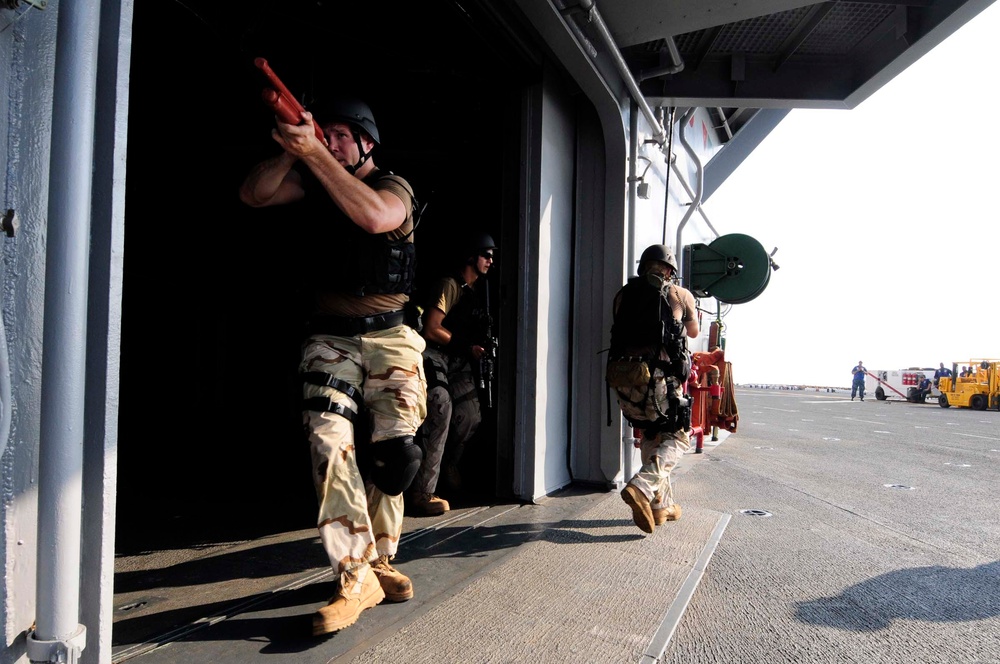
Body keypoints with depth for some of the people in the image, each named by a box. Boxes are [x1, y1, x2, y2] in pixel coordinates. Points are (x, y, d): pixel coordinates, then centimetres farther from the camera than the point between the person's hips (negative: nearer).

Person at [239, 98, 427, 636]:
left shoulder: (394, 187, -1)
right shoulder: (312, 184, 10)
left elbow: (373, 216, -24)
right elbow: (253, 195, -4)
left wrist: (315, 154, -27)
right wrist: (291, 152, -19)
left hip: (389, 339, -1)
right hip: (330, 339, 2)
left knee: (391, 454, 1)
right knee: (330, 443, -17)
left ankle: (377, 561, 22)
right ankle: (356, 576, -13)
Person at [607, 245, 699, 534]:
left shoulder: (623, 295, 12)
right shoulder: (680, 295, 6)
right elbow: (693, 331, 24)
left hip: (622, 378, 4)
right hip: (658, 379, -4)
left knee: (651, 436, 22)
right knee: (677, 437, 11)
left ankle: (661, 505, 25)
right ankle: (641, 487, -12)